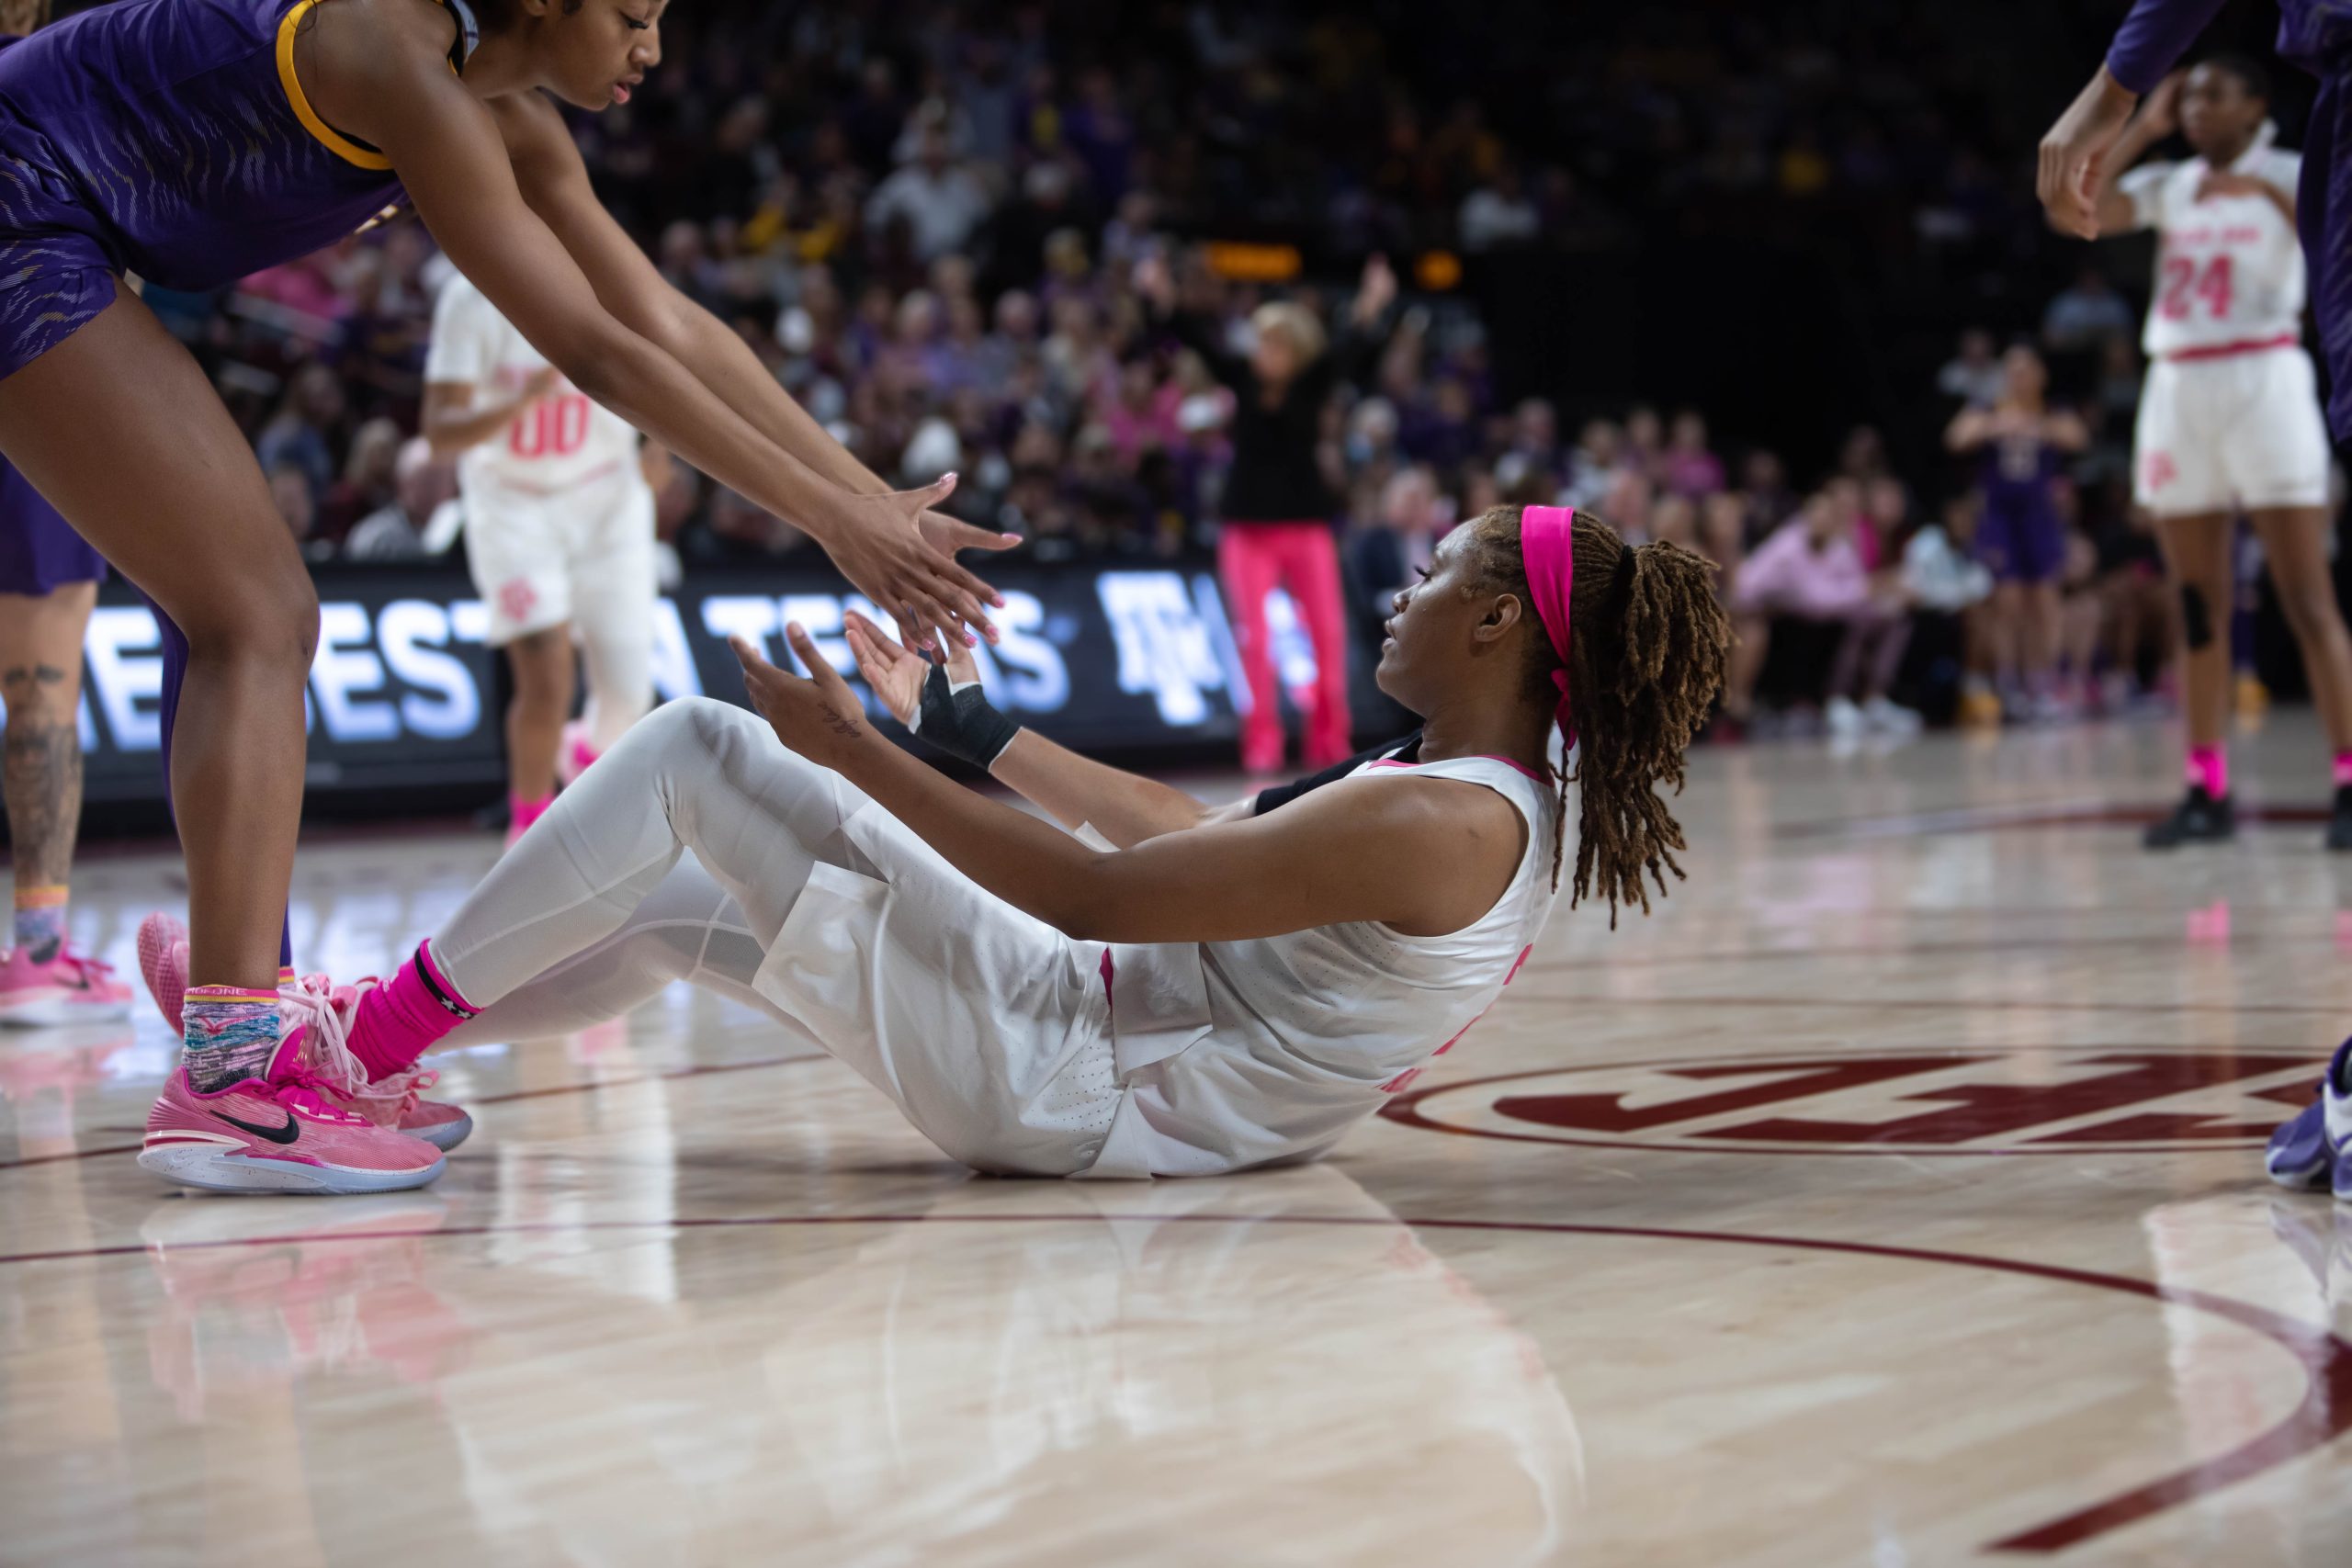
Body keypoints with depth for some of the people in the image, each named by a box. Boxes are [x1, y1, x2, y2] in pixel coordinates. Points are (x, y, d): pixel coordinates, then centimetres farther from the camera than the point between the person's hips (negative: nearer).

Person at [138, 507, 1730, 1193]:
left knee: (699, 751, -11)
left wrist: (855, 754, -18)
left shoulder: (1438, 823, -21)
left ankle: (377, 1034, -1)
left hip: (1052, 1078, -10)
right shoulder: (1481, 794, 9)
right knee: (671, 901, 17)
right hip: (1095, 1030, 10)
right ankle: (332, 1036, 21)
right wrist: (966, 727, 25)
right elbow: (1190, 831, 19)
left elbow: (1094, 893, -23)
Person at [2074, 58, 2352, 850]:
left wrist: (2265, 187, -28)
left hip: (2263, 377, -5)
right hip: (2177, 389, 5)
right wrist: (2142, 127, 3)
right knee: (2197, 606, 4)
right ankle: (2208, 790, 7)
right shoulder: (2166, 186, 13)